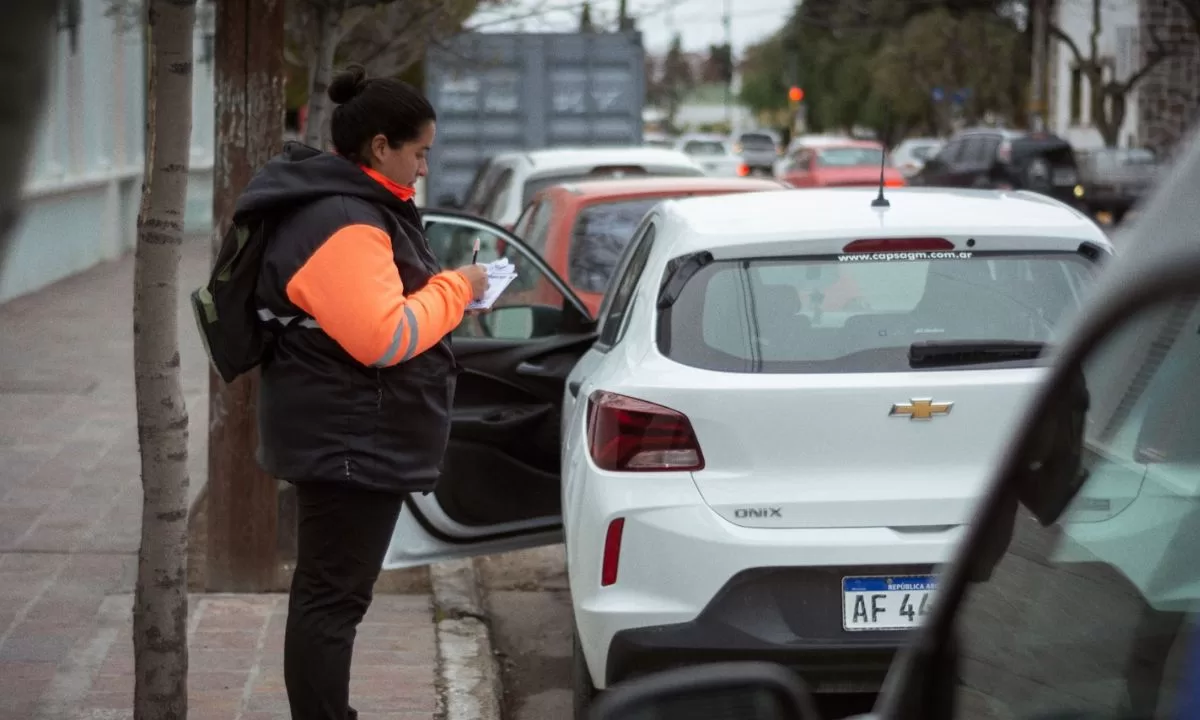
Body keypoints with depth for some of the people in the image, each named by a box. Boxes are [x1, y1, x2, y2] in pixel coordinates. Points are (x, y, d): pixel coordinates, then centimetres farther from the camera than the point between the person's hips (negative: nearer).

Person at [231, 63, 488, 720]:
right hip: (351, 438, -11)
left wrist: (441, 293, 5)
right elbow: (383, 337, -27)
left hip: (342, 435, 11)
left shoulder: (343, 203, 13)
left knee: (328, 589, 18)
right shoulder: (340, 223, -22)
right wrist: (454, 289, -14)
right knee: (332, 597, -7)